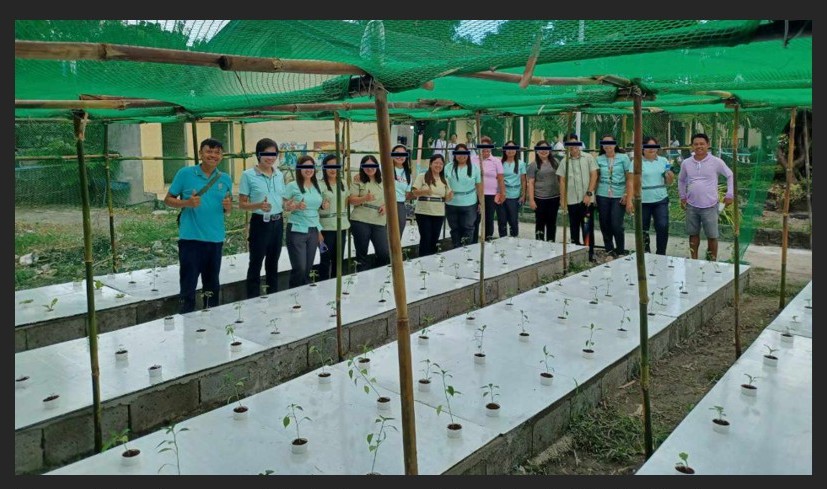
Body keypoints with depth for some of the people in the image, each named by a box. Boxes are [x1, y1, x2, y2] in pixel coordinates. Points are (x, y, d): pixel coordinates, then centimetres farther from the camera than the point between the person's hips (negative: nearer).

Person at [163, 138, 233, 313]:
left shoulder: (226, 179, 7)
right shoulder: (185, 173, -3)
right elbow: (168, 200, 1)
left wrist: (228, 206, -10)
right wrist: (187, 203, -17)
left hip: (215, 239, 4)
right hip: (190, 238, -3)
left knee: (212, 285, 15)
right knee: (188, 285, 0)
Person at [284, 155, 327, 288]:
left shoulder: (317, 187, 11)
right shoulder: (292, 186, -6)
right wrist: (296, 206, -22)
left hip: (313, 231, 5)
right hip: (297, 231, -5)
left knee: (308, 269, 9)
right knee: (300, 269, -8)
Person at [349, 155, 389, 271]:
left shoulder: (383, 182, 12)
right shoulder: (358, 181, 1)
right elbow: (351, 200, -5)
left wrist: (385, 205, -2)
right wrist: (364, 198, -23)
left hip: (380, 222, 3)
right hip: (360, 221, -3)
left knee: (384, 253, -4)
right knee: (361, 254, 5)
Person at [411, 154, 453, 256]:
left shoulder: (444, 181, 12)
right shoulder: (422, 177, -2)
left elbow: (447, 198, 11)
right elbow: (414, 192, -10)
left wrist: (451, 196, -12)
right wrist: (424, 191, -29)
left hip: (439, 214, 4)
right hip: (423, 213, -4)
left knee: (434, 240, 8)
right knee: (426, 239, -5)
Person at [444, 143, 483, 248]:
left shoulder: (474, 168, 1)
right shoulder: (448, 167, 3)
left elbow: (479, 186, 4)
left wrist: (481, 202, 2)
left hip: (469, 205, -2)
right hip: (451, 205, 2)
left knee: (468, 229, -1)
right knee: (455, 229, 11)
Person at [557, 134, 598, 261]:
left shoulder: (588, 158, 2)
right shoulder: (564, 161, 7)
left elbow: (594, 175, -1)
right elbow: (562, 181, 9)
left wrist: (589, 193, -10)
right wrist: (563, 200, 5)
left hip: (586, 199, -2)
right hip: (571, 201, 2)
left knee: (587, 227, -1)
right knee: (574, 228, 10)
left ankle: (590, 253, 8)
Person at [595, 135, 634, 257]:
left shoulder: (623, 158, 0)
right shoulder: (599, 159, 6)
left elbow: (630, 179, -1)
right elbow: (596, 178, 8)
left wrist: (629, 199, -8)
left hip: (619, 196, -2)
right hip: (602, 196, 3)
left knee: (616, 225, -8)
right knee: (605, 225, 6)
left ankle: (621, 252, 10)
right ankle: (609, 252, 20)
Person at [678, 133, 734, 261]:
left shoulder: (716, 162, -9)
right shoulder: (686, 163, 0)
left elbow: (730, 176, 2)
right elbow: (681, 180, 16)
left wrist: (729, 195, -3)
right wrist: (682, 197, 13)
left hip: (709, 206, -3)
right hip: (691, 206, 3)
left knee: (712, 236, 5)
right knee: (693, 234, 13)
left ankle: (713, 262, 18)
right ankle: (694, 260, 26)